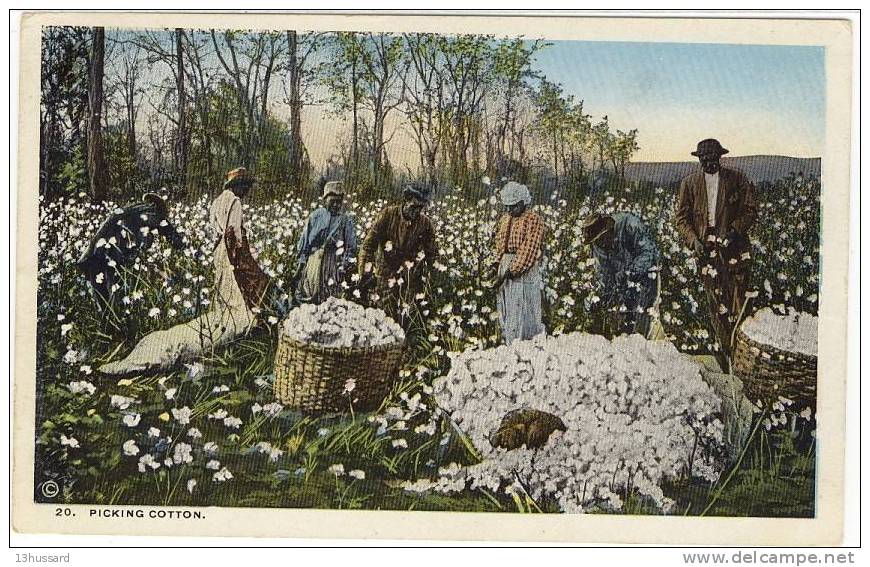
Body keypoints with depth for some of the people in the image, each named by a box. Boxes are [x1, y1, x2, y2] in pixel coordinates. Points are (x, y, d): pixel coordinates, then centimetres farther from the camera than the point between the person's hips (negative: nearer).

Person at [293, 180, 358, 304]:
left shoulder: (345, 220, 3)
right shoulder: (316, 216, 5)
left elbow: (351, 246, 3)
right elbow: (304, 238, 7)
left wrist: (344, 265, -4)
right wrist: (301, 260, 2)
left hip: (333, 260, -1)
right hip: (314, 257, 1)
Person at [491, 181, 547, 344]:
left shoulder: (534, 220, -8)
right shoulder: (504, 219, 16)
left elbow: (528, 251, -15)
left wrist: (511, 271, -18)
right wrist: (502, 271, 5)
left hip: (526, 272, -7)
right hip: (506, 269, 7)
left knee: (525, 313, -8)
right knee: (506, 312, 8)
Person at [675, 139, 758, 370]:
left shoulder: (737, 179, 7)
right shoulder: (689, 183, 11)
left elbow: (750, 210, 4)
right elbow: (681, 217, 10)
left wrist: (734, 231, -12)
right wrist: (693, 240, -6)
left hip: (733, 241, -1)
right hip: (705, 245, 1)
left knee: (738, 297, -9)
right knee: (716, 299, -1)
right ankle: (726, 349, 3)